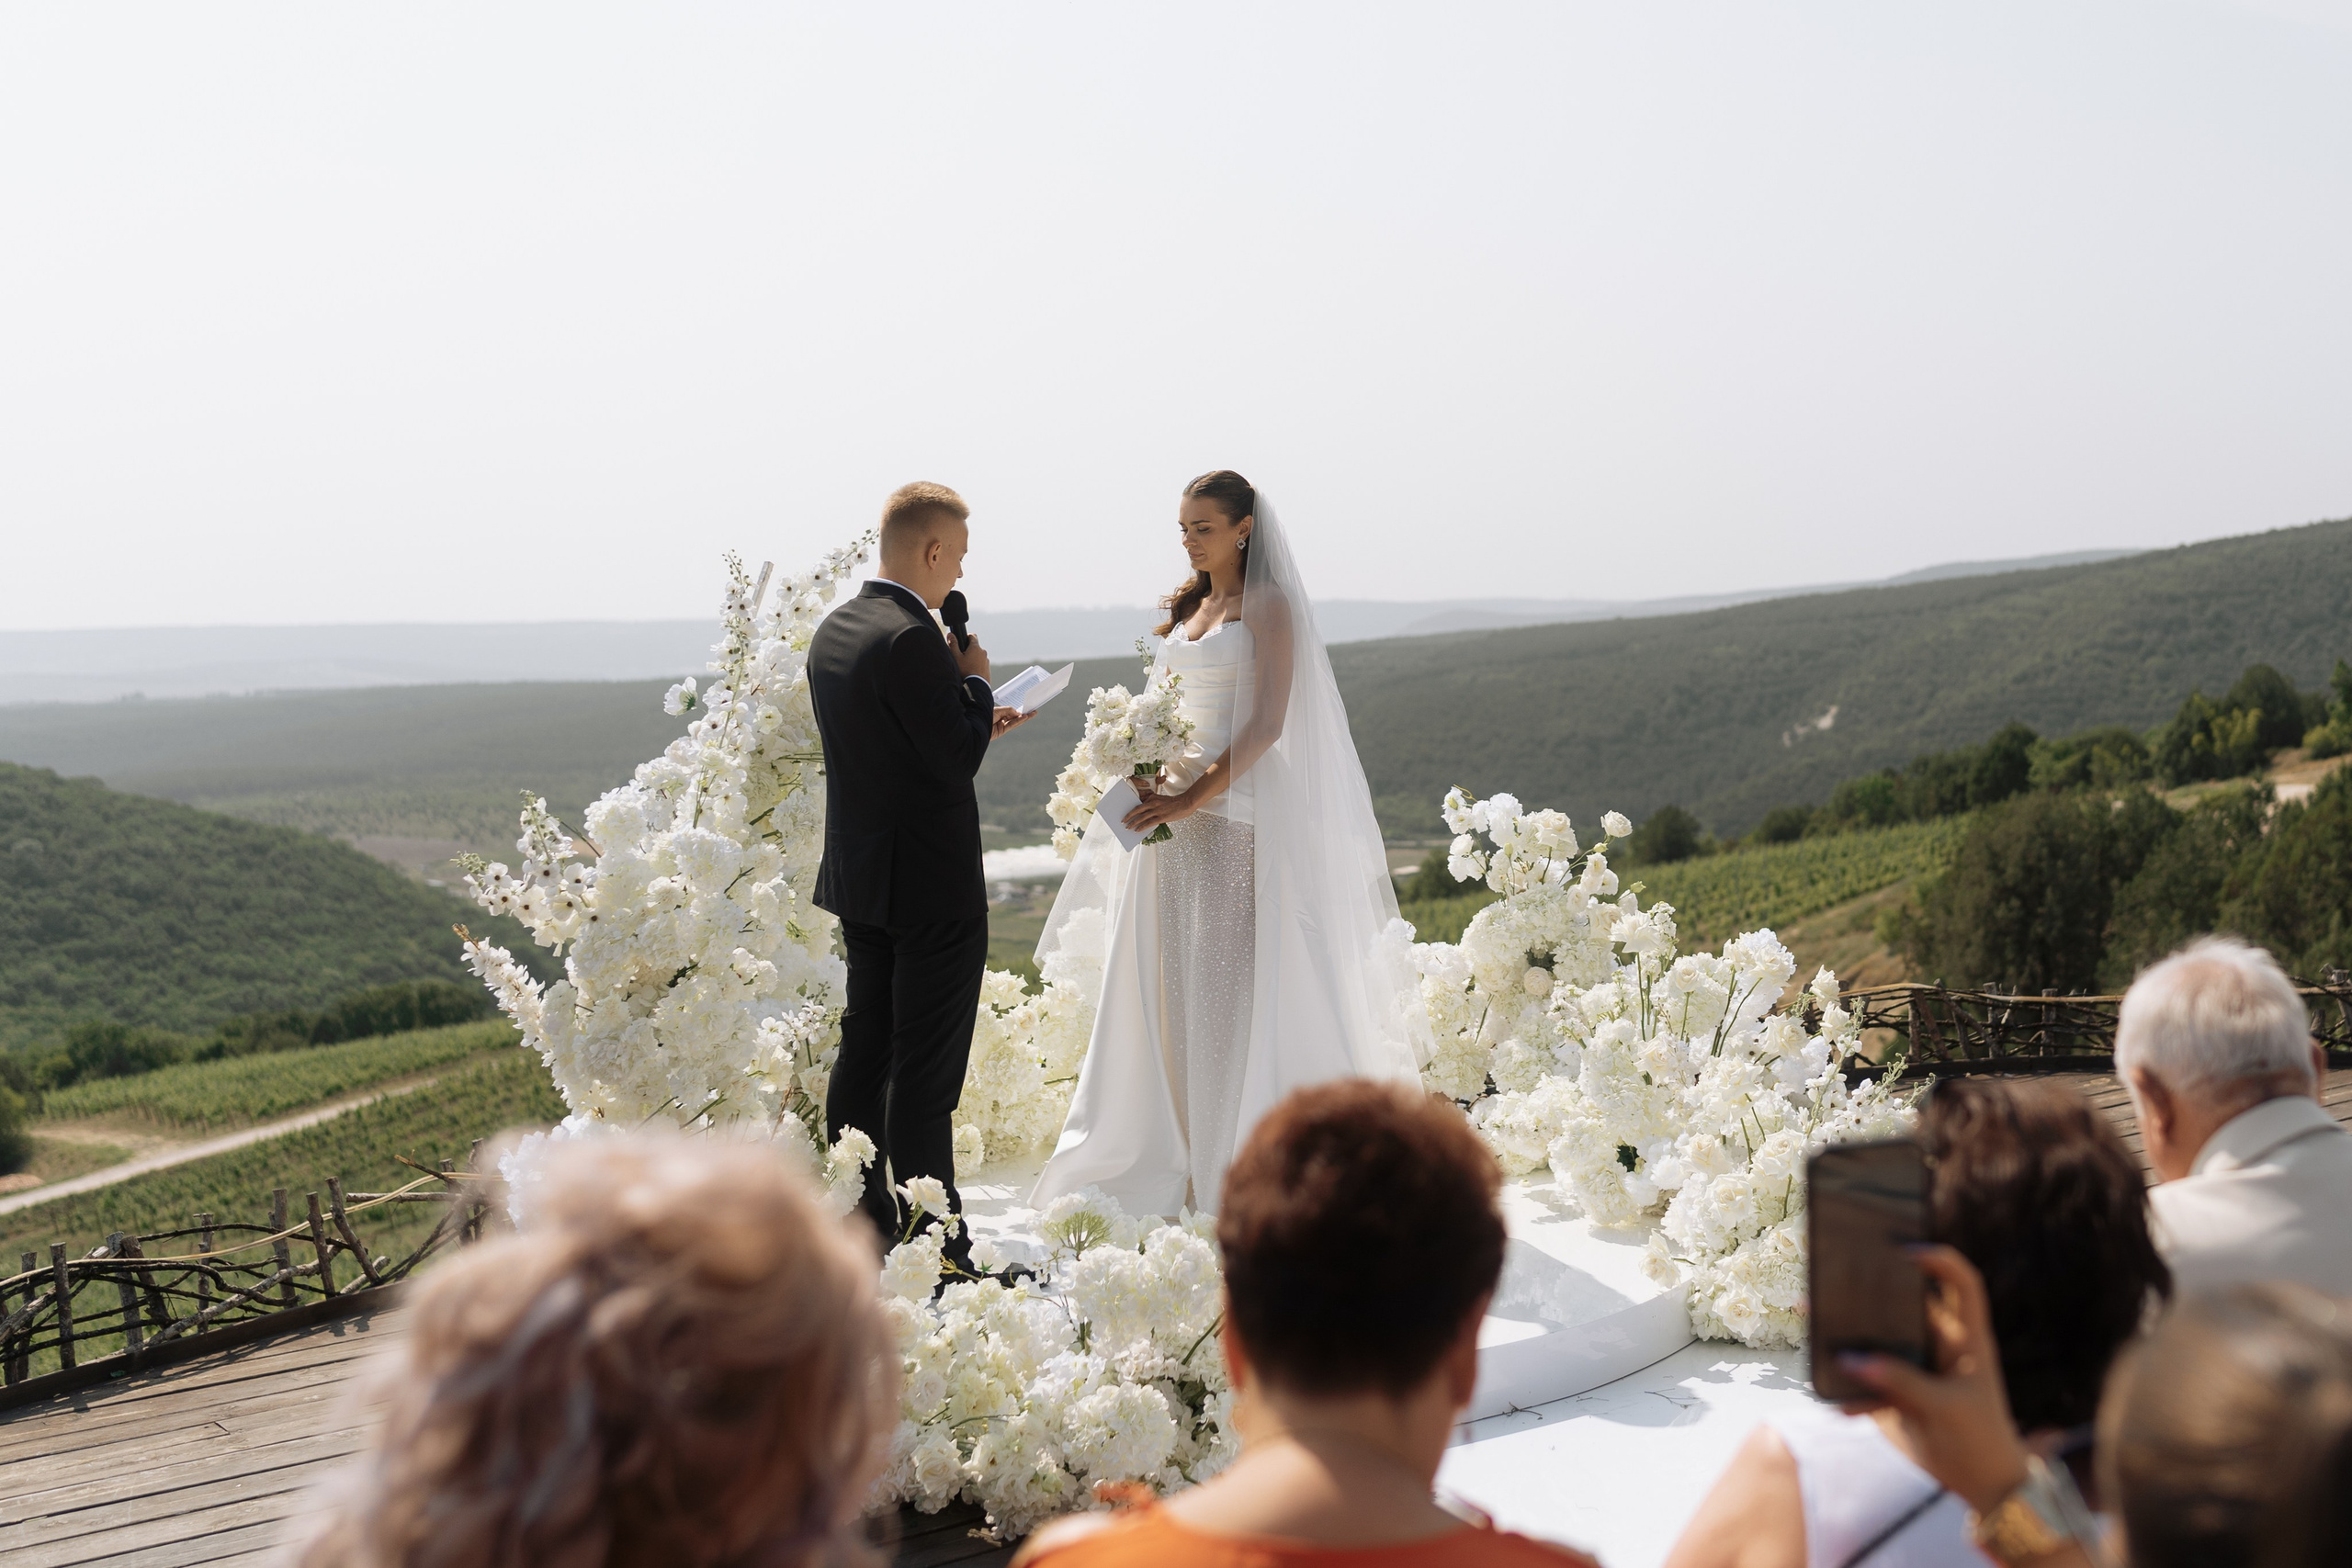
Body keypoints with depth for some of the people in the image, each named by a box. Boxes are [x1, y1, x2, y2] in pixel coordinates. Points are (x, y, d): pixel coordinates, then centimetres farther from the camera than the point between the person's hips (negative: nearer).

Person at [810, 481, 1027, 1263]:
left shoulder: (833, 630, 9)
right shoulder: (911, 640, -20)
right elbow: (958, 759, -21)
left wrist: (974, 722, 18)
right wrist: (975, 679, -5)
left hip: (858, 877, 9)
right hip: (932, 885, -9)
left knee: (864, 1051, 15)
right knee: (926, 1072, -3)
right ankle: (937, 1250, 3)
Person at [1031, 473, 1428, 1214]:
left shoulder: (1268, 605, -5)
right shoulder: (1185, 608, 17)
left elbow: (1267, 722, -14)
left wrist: (1195, 796, -20)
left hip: (1234, 813, -7)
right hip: (1171, 809, 7)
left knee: (1229, 985, -5)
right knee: (1169, 987, 7)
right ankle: (1171, 1160, 14)